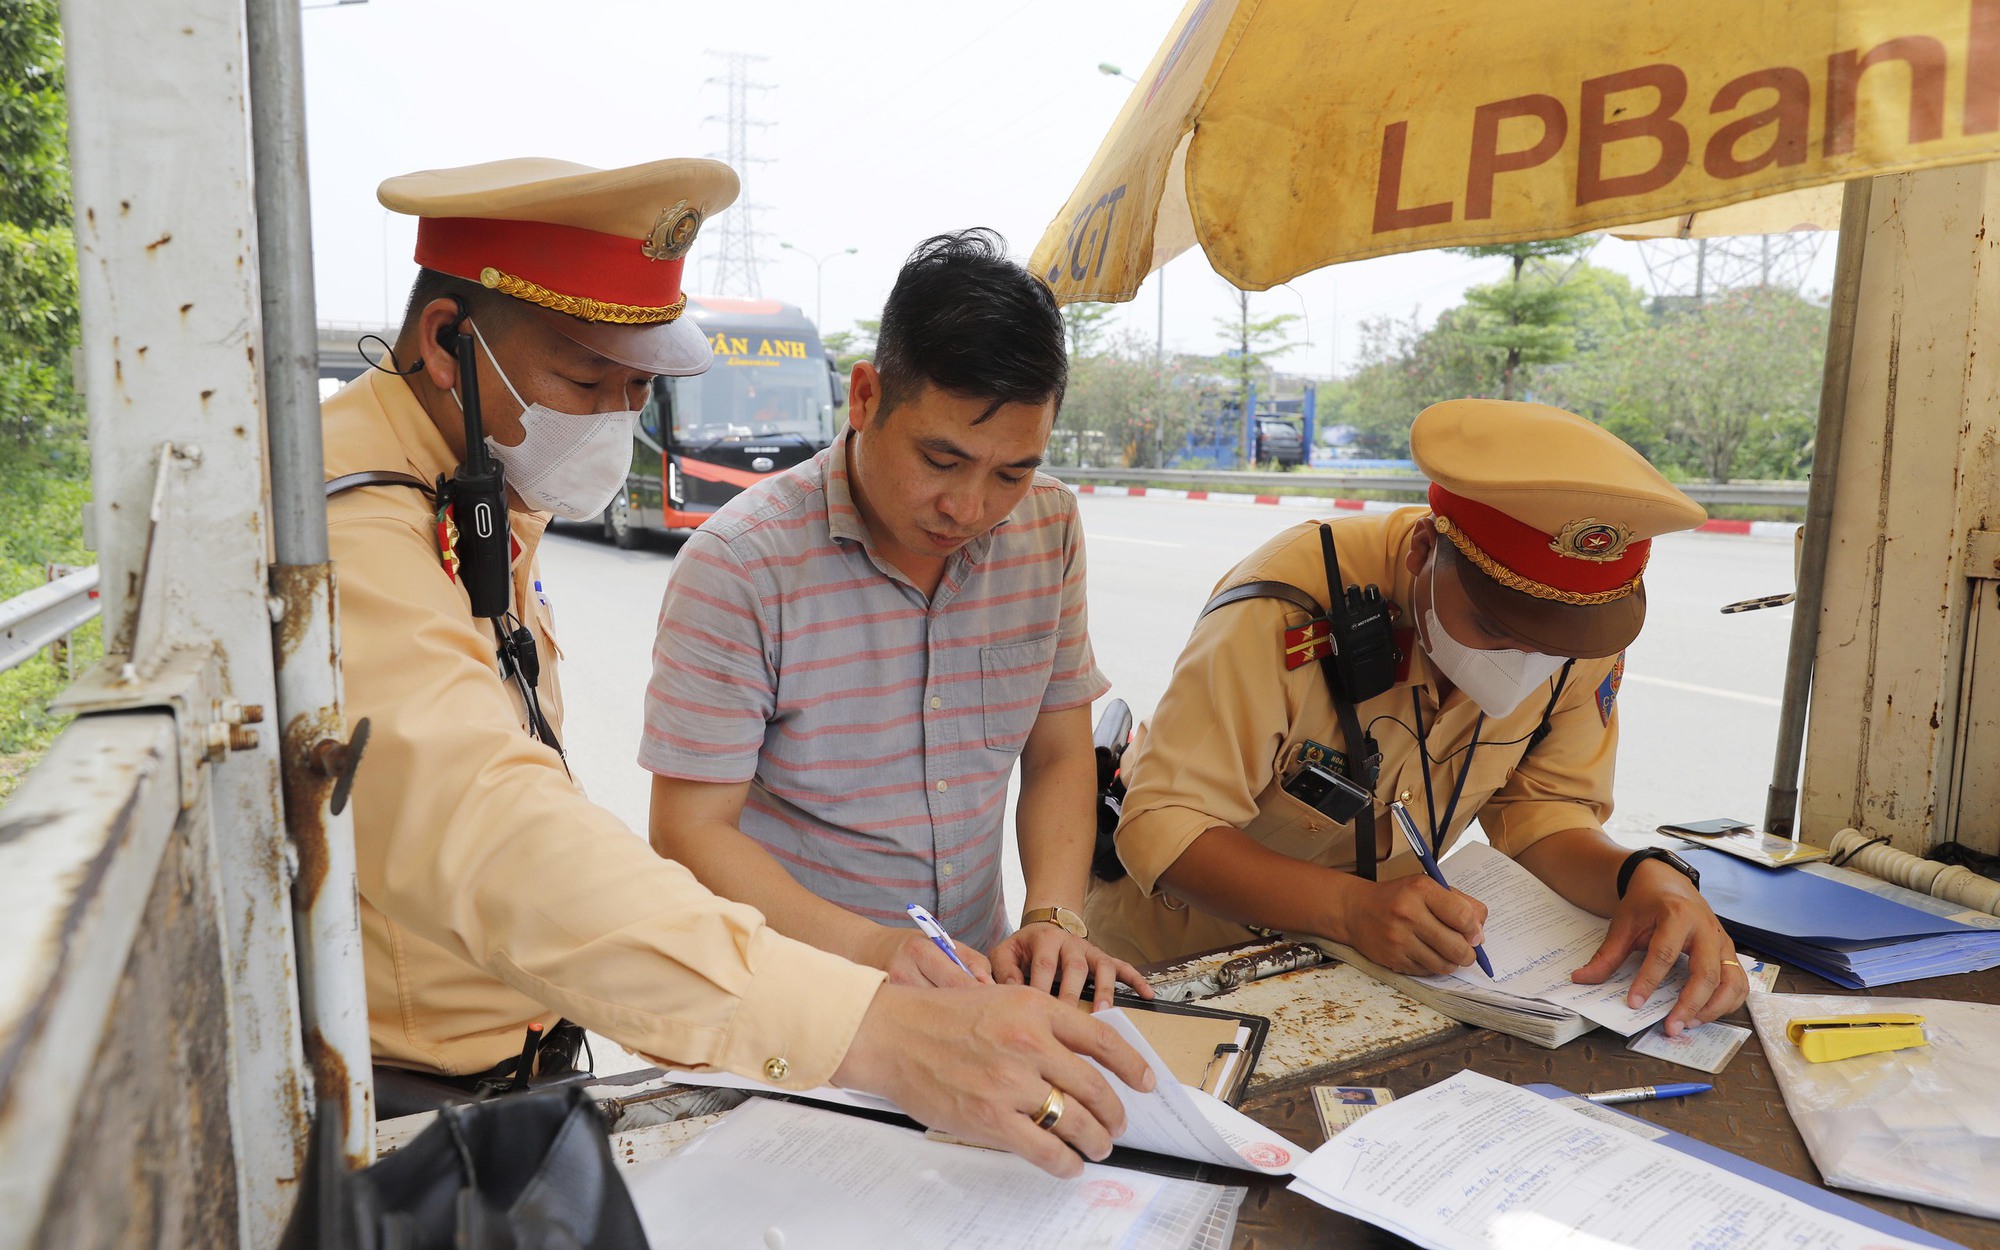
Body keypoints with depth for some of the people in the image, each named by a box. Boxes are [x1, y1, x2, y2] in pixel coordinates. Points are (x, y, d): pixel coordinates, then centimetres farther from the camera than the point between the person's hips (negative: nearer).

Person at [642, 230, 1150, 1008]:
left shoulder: (1049, 528, 1)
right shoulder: (739, 564, -14)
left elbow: (1060, 755, 8)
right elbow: (690, 832, -12)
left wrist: (1055, 918, -9)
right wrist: (869, 949, -24)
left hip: (976, 975, 3)